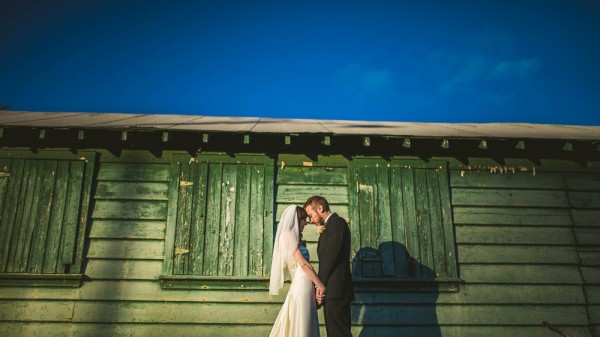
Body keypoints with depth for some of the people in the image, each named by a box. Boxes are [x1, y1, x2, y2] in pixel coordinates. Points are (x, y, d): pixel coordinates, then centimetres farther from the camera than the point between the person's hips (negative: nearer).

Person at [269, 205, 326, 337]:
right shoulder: (288, 234, -6)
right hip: (301, 285, -9)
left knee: (306, 326, 11)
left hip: (304, 285, 9)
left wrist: (316, 285, 5)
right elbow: (303, 263, -11)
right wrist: (320, 284, -7)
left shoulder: (293, 236, 21)